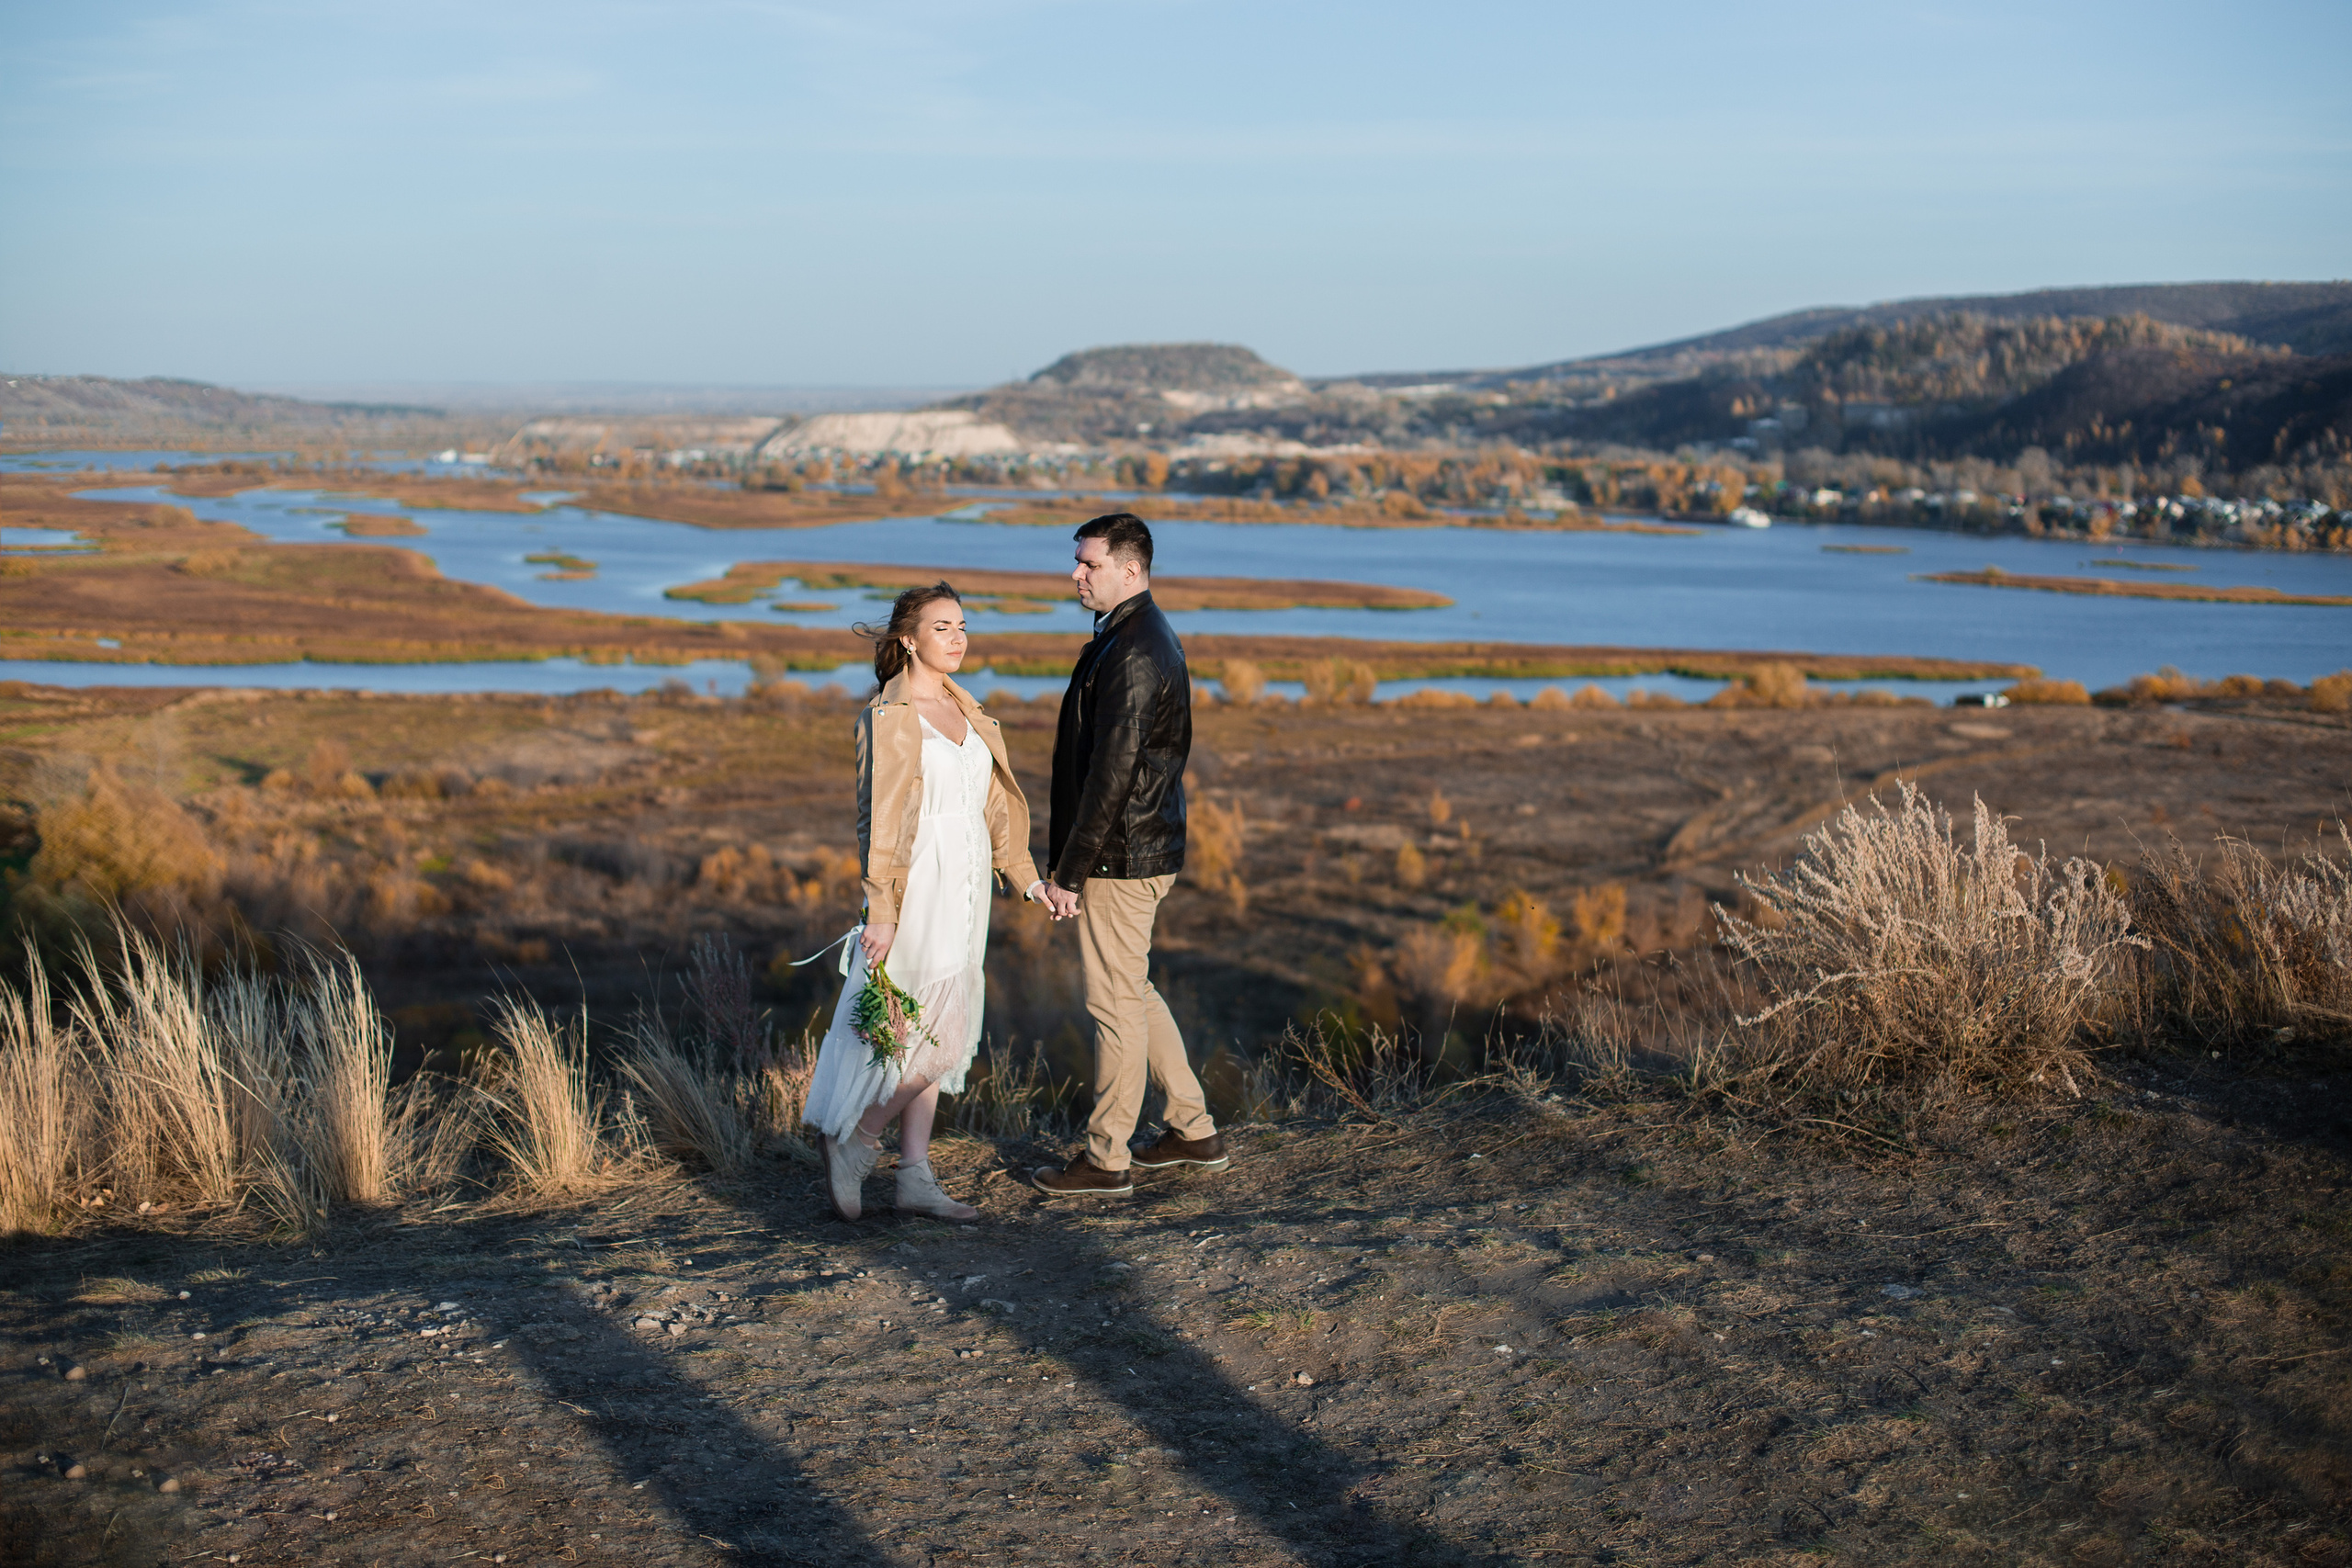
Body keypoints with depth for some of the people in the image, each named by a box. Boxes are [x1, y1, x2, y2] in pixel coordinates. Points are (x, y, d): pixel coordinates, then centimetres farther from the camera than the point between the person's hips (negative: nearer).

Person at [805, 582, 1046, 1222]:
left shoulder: (966, 711, 13)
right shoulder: (887, 718, -10)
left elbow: (994, 802, 18)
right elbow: (879, 818, -13)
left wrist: (1026, 876, 15)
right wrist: (881, 913, -17)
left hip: (965, 889, 8)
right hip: (919, 887, -8)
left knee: (932, 1036, 9)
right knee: (938, 1035, -9)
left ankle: (916, 1177, 13)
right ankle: (853, 1143, 8)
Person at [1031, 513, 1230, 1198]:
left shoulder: (1132, 654, -21)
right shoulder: (1150, 636, 13)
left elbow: (1112, 773, -23)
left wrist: (1069, 871, -20)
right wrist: (1072, 859, 22)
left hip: (1121, 858, -10)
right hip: (1147, 848, 10)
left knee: (1116, 1002, 0)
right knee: (1133, 991, 19)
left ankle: (1106, 1159, 10)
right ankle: (1194, 1132, 26)